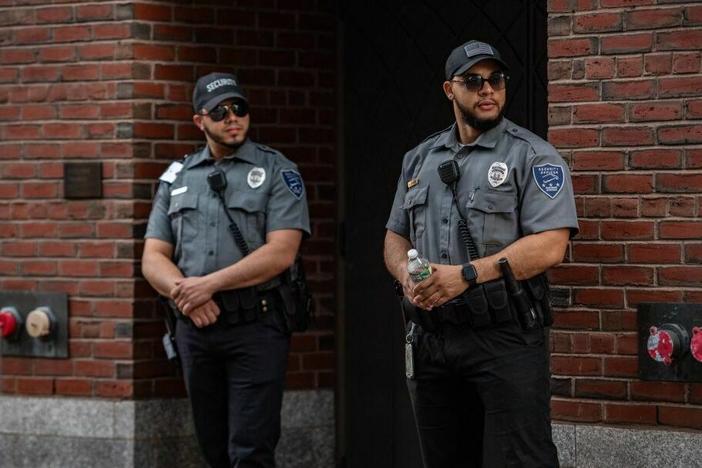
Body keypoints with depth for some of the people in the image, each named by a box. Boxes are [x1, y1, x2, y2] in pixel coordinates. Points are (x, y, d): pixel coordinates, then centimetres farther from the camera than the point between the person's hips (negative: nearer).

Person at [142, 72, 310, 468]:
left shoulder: (278, 172, 1)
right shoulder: (177, 178, 14)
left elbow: (280, 253, -11)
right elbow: (153, 258, 10)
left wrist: (208, 284, -15)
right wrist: (183, 291, -11)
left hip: (256, 327, -5)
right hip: (195, 328, 5)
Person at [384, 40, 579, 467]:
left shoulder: (533, 156, -3)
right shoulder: (420, 160, 16)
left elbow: (550, 246, -13)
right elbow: (396, 237, 20)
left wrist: (466, 275, -20)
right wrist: (406, 274, -4)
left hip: (505, 338, -6)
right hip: (430, 336, 6)